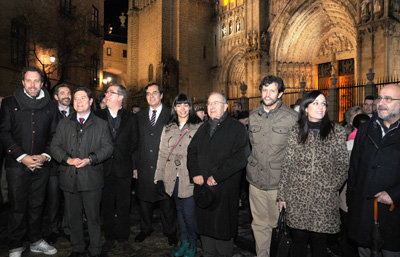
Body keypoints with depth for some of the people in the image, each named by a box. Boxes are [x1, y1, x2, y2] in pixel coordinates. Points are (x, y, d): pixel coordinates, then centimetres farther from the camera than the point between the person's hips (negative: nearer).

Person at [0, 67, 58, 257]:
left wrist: (46, 155, -7)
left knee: (37, 205, 13)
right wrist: (22, 157, -12)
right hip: (17, 164, -2)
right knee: (18, 207, 4)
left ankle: (36, 241, 27)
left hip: (41, 165, 2)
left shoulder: (49, 106, 7)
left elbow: (53, 135, 9)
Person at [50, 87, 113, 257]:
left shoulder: (101, 125, 6)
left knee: (93, 217, 4)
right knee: (74, 217, 13)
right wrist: (68, 159, -12)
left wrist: (90, 159, -16)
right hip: (69, 178, 3)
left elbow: (107, 147, -2)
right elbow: (55, 146, 6)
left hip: (91, 179, -2)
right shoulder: (63, 124, 14)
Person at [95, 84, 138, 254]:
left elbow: (134, 143, 7)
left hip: (123, 169, 0)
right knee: (107, 206, 9)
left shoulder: (130, 118, 5)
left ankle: (123, 239, 20)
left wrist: (123, 156, 1)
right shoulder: (97, 116, 5)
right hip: (104, 169, 1)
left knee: (123, 206, 7)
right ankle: (110, 238, 23)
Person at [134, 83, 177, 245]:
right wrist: (135, 165, 5)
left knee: (167, 202, 9)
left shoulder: (171, 115, -2)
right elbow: (136, 142, 9)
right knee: (144, 201, 16)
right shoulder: (140, 116, 9)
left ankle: (170, 232, 30)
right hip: (144, 168, 3)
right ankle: (146, 229, 38)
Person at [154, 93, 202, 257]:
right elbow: (162, 154, 11)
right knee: (179, 210, 15)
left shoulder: (198, 127, -1)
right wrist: (159, 176, 7)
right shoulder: (168, 129, 11)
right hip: (173, 177, 4)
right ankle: (184, 242, 33)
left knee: (188, 213, -3)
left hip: (190, 178, -4)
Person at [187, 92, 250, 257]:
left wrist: (216, 176, -17)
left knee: (223, 228, 5)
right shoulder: (203, 129, 16)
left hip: (225, 189, -5)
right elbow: (191, 152, 14)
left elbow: (240, 157, -14)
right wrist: (195, 173, -3)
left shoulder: (237, 128, -3)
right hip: (202, 187, 5)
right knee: (204, 226, 14)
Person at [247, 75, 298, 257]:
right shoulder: (253, 116, 8)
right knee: (259, 224, 14)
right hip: (256, 181, 4)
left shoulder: (291, 117, -5)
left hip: (279, 182, -4)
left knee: (279, 224, 8)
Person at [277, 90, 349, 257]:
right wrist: (282, 194, 2)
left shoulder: (337, 132, 3)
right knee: (298, 241, 10)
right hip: (297, 197, 1)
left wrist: (331, 186, -7)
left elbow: (343, 164, 5)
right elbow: (287, 164, 3)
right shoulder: (296, 131, 3)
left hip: (324, 199, 0)